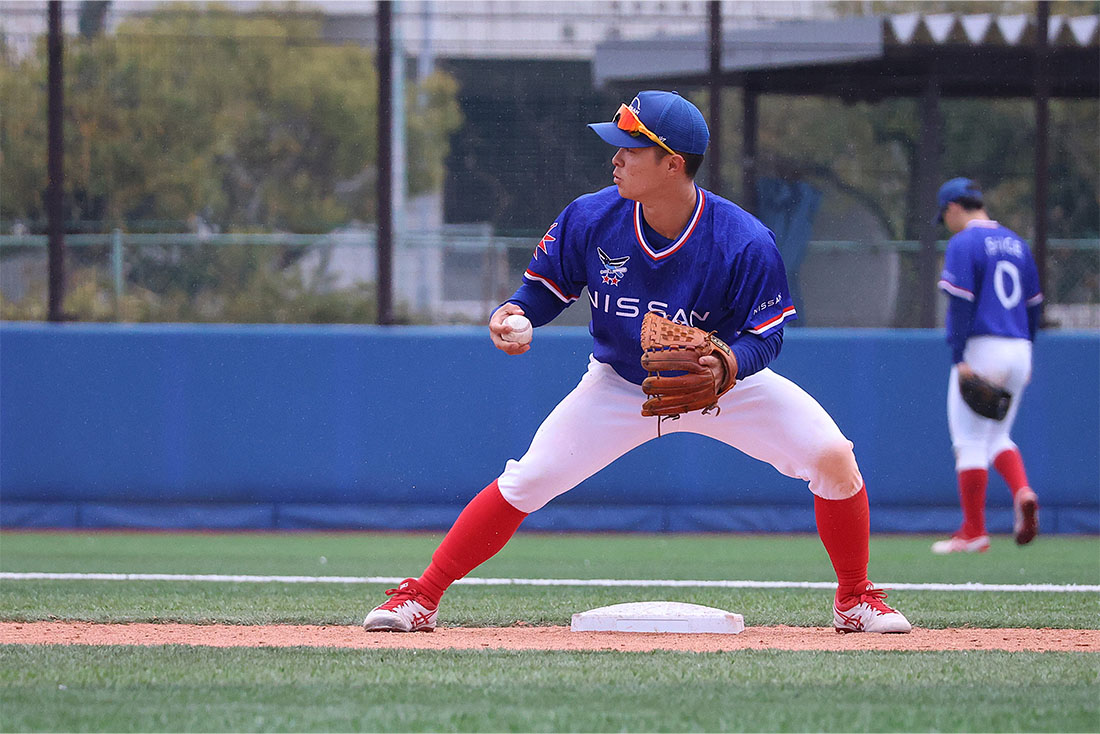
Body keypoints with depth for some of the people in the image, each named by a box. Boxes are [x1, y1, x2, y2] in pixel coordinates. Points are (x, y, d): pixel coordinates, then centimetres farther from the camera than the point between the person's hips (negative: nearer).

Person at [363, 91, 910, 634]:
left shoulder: (746, 243, -28)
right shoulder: (590, 220, -19)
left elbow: (765, 334, -20)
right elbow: (547, 286, -4)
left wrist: (731, 364, -41)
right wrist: (513, 313, -26)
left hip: (726, 381, -1)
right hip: (620, 383, 1)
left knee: (832, 458, -17)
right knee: (526, 482, -11)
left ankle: (855, 600, 5)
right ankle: (419, 599, 0)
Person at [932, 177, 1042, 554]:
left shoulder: (963, 244, -7)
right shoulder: (1016, 243, 15)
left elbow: (960, 302, -16)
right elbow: (1033, 303, 17)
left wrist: (959, 357, -17)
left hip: (981, 350, -7)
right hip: (1018, 351, 7)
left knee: (970, 441, -2)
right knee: (997, 435, 18)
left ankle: (973, 533, -1)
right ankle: (1022, 492, -9)